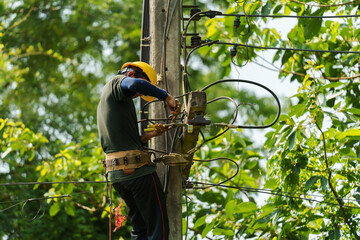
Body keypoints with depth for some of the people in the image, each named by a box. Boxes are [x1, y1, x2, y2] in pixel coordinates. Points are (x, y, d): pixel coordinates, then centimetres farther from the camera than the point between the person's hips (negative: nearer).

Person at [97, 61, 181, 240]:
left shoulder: (104, 101, 27)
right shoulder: (117, 83, -1)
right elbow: (134, 84, -27)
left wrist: (149, 135, 11)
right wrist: (167, 97, -19)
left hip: (114, 171, 9)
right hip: (135, 168, -9)